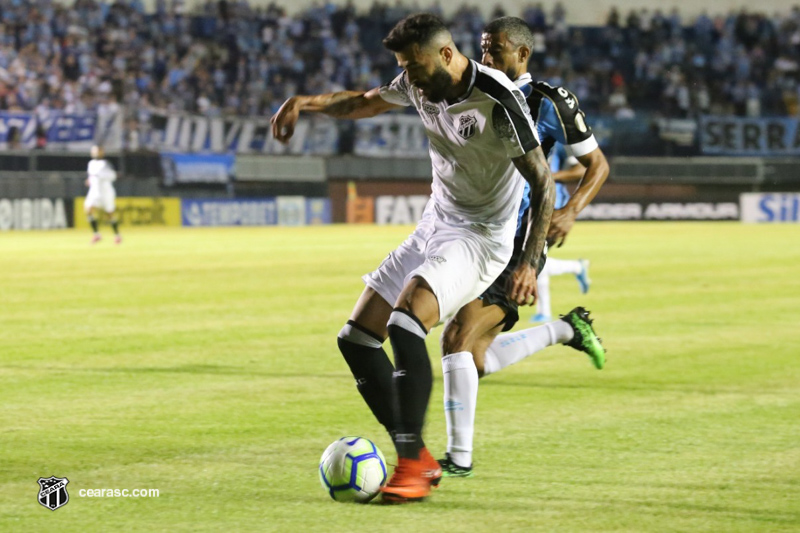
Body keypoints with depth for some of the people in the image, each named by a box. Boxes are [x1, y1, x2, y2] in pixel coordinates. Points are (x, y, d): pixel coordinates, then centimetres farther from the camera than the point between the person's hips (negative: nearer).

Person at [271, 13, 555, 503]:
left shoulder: (498, 100, -22)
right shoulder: (421, 85, 0)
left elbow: (543, 183, -17)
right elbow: (366, 103, 22)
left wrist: (530, 264, -24)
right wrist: (306, 102, 6)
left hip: (480, 237, -9)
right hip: (434, 226, 9)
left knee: (405, 325, -30)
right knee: (356, 339, 2)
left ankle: (413, 466, -26)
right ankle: (418, 459, 7)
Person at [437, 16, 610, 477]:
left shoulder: (550, 103, -6)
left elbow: (597, 164, 2)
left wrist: (571, 211, -13)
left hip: (517, 247, -7)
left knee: (457, 339, -20)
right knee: (477, 362, 7)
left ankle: (460, 457, -14)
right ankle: (567, 329, 30)